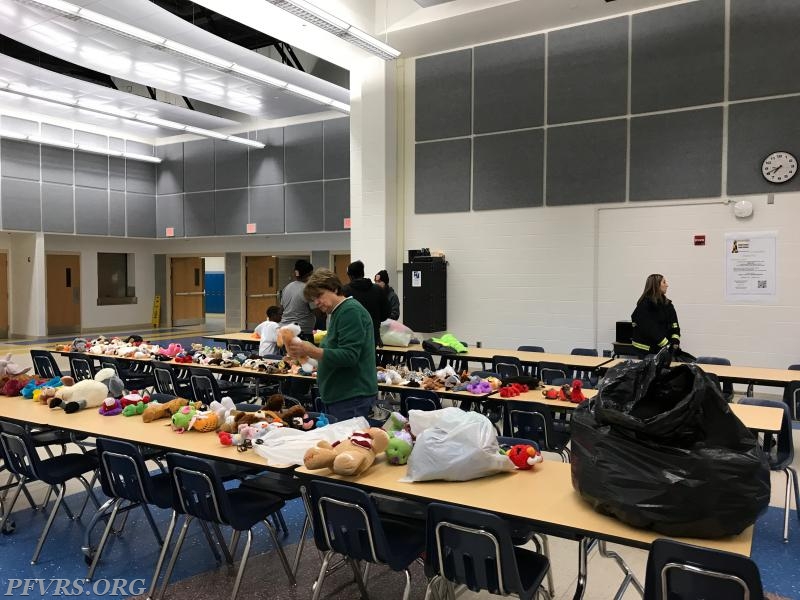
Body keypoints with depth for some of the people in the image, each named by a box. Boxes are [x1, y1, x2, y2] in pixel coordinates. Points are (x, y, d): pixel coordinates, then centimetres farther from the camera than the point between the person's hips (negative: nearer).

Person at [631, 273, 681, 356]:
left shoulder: (667, 304, 9)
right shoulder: (644, 305, -10)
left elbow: (674, 325, 3)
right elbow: (650, 329, -16)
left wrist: (675, 342, -14)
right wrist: (667, 345, -20)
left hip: (664, 348, 5)